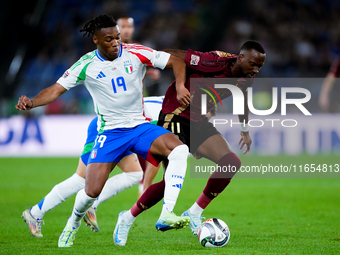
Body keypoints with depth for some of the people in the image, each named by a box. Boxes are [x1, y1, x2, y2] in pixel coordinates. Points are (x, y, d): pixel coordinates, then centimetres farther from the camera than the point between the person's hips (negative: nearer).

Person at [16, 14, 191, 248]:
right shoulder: (86, 65, -6)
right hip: (110, 132, -1)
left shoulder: (135, 53, -6)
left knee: (180, 150, -29)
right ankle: (73, 224, 23)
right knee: (92, 191, -13)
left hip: (140, 127, 1)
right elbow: (56, 89, -6)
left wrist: (180, 86, -21)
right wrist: (32, 102, -24)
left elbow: (176, 62, -2)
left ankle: (166, 214, -29)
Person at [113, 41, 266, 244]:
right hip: (176, 118, -8)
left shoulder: (246, 78, -1)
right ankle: (128, 217, 6)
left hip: (200, 123, 8)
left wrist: (245, 130, 30)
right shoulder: (216, 62, -26)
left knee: (232, 163, -11)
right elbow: (175, 55, -23)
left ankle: (195, 213, 2)